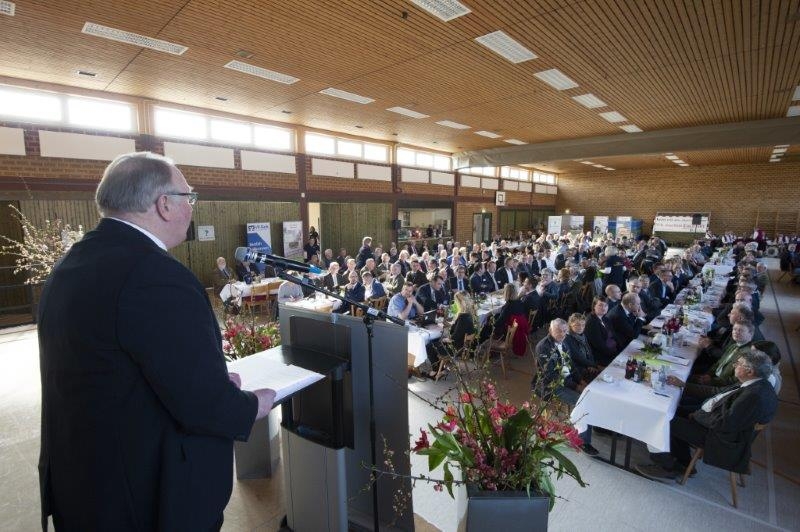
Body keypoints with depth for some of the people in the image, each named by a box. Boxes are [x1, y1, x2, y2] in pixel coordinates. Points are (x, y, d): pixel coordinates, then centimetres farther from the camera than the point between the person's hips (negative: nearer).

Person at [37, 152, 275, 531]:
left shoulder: (69, 266, 1)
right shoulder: (157, 276, -29)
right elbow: (204, 407, -28)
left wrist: (212, 379, 9)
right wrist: (253, 406, -8)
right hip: (154, 498, -7)